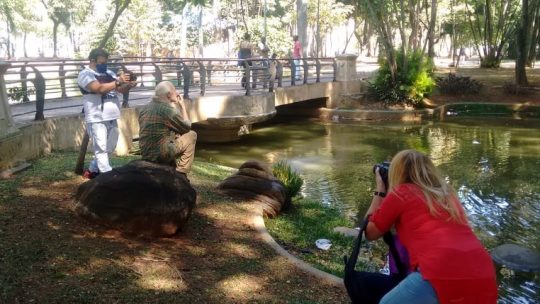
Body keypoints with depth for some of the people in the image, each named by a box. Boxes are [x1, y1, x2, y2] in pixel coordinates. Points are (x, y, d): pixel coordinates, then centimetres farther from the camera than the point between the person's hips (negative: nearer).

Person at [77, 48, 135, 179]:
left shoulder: (109, 73, 15)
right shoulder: (85, 74, -6)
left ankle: (92, 170, 31)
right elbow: (99, 88, -22)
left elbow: (121, 89, 11)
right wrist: (118, 81, -21)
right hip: (97, 119, -8)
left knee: (109, 149, 15)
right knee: (101, 149, -5)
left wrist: (129, 85, -11)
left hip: (112, 118, 8)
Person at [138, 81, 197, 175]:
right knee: (191, 135, 7)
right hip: (161, 155, -8)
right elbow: (187, 127, -1)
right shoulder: (168, 109, -14)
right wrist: (182, 105, 8)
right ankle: (181, 173, 4)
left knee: (176, 135, 29)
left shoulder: (146, 109, 8)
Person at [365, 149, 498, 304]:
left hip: (443, 275, -6)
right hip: (484, 278, 6)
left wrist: (380, 190, 30)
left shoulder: (401, 192, 10)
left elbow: (370, 233, 21)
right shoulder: (447, 193, 25)